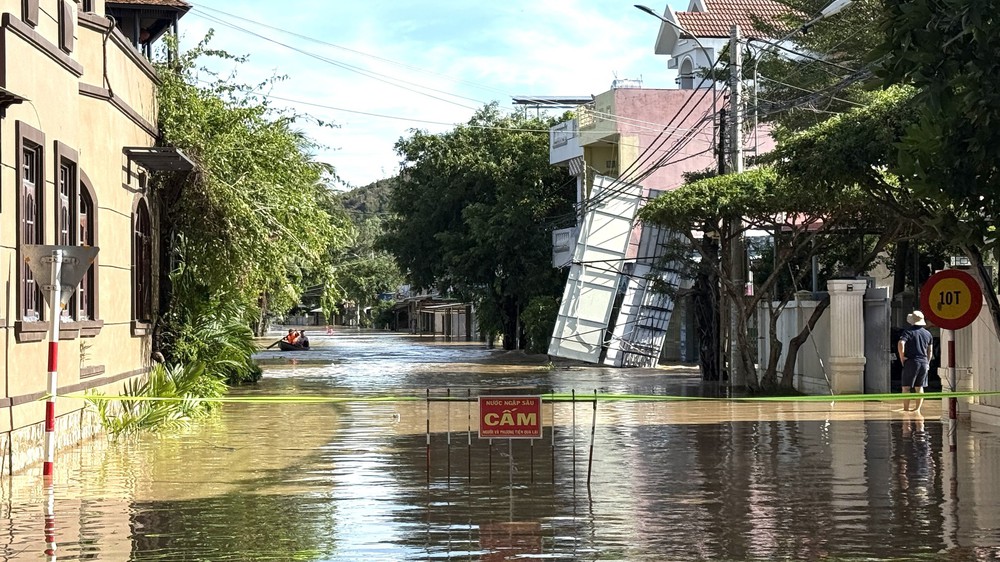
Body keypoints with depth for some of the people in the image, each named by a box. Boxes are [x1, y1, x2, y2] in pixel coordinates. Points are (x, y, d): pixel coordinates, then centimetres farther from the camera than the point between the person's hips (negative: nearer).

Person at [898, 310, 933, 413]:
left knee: (906, 387, 0)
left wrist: (902, 358, -12)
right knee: (919, 387, 10)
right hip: (924, 362, 5)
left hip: (911, 362, -5)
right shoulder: (927, 334, 11)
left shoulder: (909, 331, -7)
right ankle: (918, 408, 8)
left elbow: (901, 344, -22)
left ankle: (906, 408, -3)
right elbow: (930, 351, 16)